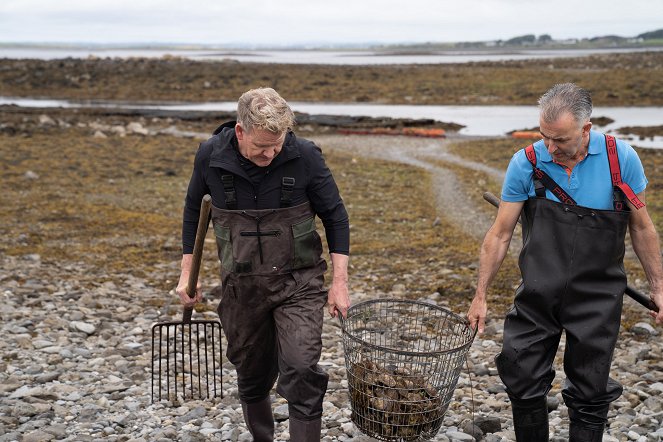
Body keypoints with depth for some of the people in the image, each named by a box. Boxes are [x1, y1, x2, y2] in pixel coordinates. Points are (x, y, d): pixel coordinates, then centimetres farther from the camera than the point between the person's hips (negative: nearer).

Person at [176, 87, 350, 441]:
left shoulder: (305, 156, -15)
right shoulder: (211, 156, -10)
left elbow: (335, 217, -4)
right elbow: (194, 210, 8)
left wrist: (340, 282, -6)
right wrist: (187, 274, 7)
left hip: (298, 282, -2)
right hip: (241, 286, 2)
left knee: (301, 370, -14)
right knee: (252, 375, 15)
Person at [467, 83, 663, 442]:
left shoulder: (621, 159, -9)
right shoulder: (526, 163, -9)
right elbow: (500, 234, -2)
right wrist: (480, 296, 0)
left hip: (597, 299, 0)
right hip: (537, 296, 1)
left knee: (590, 396, 9)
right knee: (523, 385, 7)